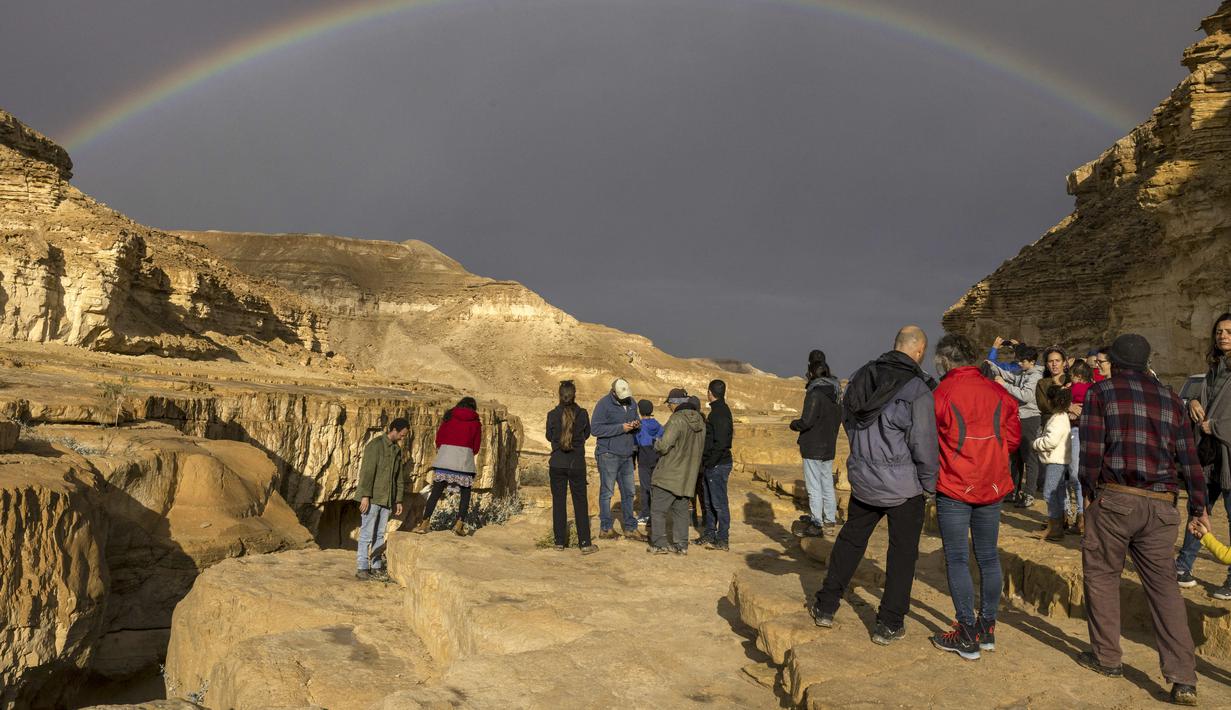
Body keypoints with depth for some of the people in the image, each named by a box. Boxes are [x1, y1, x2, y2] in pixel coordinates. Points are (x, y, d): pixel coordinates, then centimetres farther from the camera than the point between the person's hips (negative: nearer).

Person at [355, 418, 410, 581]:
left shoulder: (398, 450, 14)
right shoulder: (375, 445, -9)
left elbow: (399, 477, 18)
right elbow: (367, 472, -15)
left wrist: (398, 500, 16)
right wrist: (365, 496, -20)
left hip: (386, 500, 7)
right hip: (372, 499, -7)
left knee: (380, 535, 9)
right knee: (367, 534, -3)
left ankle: (377, 567, 14)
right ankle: (362, 569, 2)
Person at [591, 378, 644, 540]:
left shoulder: (631, 403, 9)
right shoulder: (604, 404, -12)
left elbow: (637, 419, 20)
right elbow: (595, 428, -18)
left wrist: (637, 424, -6)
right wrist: (621, 428, -22)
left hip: (627, 455, 7)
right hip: (609, 455, -7)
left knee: (628, 493, 11)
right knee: (607, 492, 1)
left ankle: (630, 528, 19)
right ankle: (606, 528, 11)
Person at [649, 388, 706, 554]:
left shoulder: (677, 419, -19)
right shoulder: (700, 421, 6)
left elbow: (664, 445, -24)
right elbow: (702, 448, 13)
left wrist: (657, 444, -3)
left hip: (669, 475, -7)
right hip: (688, 476, 8)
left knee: (657, 509, 4)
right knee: (681, 510, 15)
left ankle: (659, 544, 5)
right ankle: (681, 545, 16)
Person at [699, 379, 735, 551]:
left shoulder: (720, 413, -17)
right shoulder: (717, 411, 15)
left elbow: (721, 443, -24)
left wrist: (710, 463, -19)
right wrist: (705, 463, 16)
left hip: (718, 465, -10)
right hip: (711, 466, 10)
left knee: (719, 503, -3)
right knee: (708, 502, 17)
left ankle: (723, 540, 3)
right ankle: (709, 535, 27)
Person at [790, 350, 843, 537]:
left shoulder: (815, 393, -19)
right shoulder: (835, 392, 7)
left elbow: (807, 421, -22)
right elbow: (839, 418, 16)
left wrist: (793, 424, -3)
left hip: (813, 448, -8)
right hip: (829, 447, 8)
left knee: (814, 488, -1)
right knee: (827, 486, 16)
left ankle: (816, 524, 4)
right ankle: (830, 522, 23)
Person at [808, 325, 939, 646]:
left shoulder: (860, 378, 1)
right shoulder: (917, 390, -19)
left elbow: (847, 420, 14)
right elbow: (924, 445, -16)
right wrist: (930, 483, -1)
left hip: (863, 478, 5)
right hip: (904, 486, -5)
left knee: (850, 539, 20)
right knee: (902, 552, 10)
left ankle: (826, 607, 27)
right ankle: (889, 625, 16)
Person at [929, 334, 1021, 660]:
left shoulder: (942, 394, -11)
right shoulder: (998, 392, 4)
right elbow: (1013, 436, 8)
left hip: (954, 488, -5)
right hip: (993, 486, 5)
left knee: (957, 559, 2)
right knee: (988, 557, 14)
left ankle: (967, 636, 5)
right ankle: (987, 628, 24)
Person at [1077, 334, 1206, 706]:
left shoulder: (1101, 392, 0)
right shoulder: (1169, 398, 12)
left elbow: (1091, 449, -8)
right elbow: (1189, 456, 10)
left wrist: (1088, 493, 4)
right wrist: (1198, 508, 16)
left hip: (1114, 498, -4)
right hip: (1161, 505, 4)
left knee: (1102, 574, 11)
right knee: (1163, 584, 9)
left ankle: (1106, 657, 18)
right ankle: (1183, 679, 5)